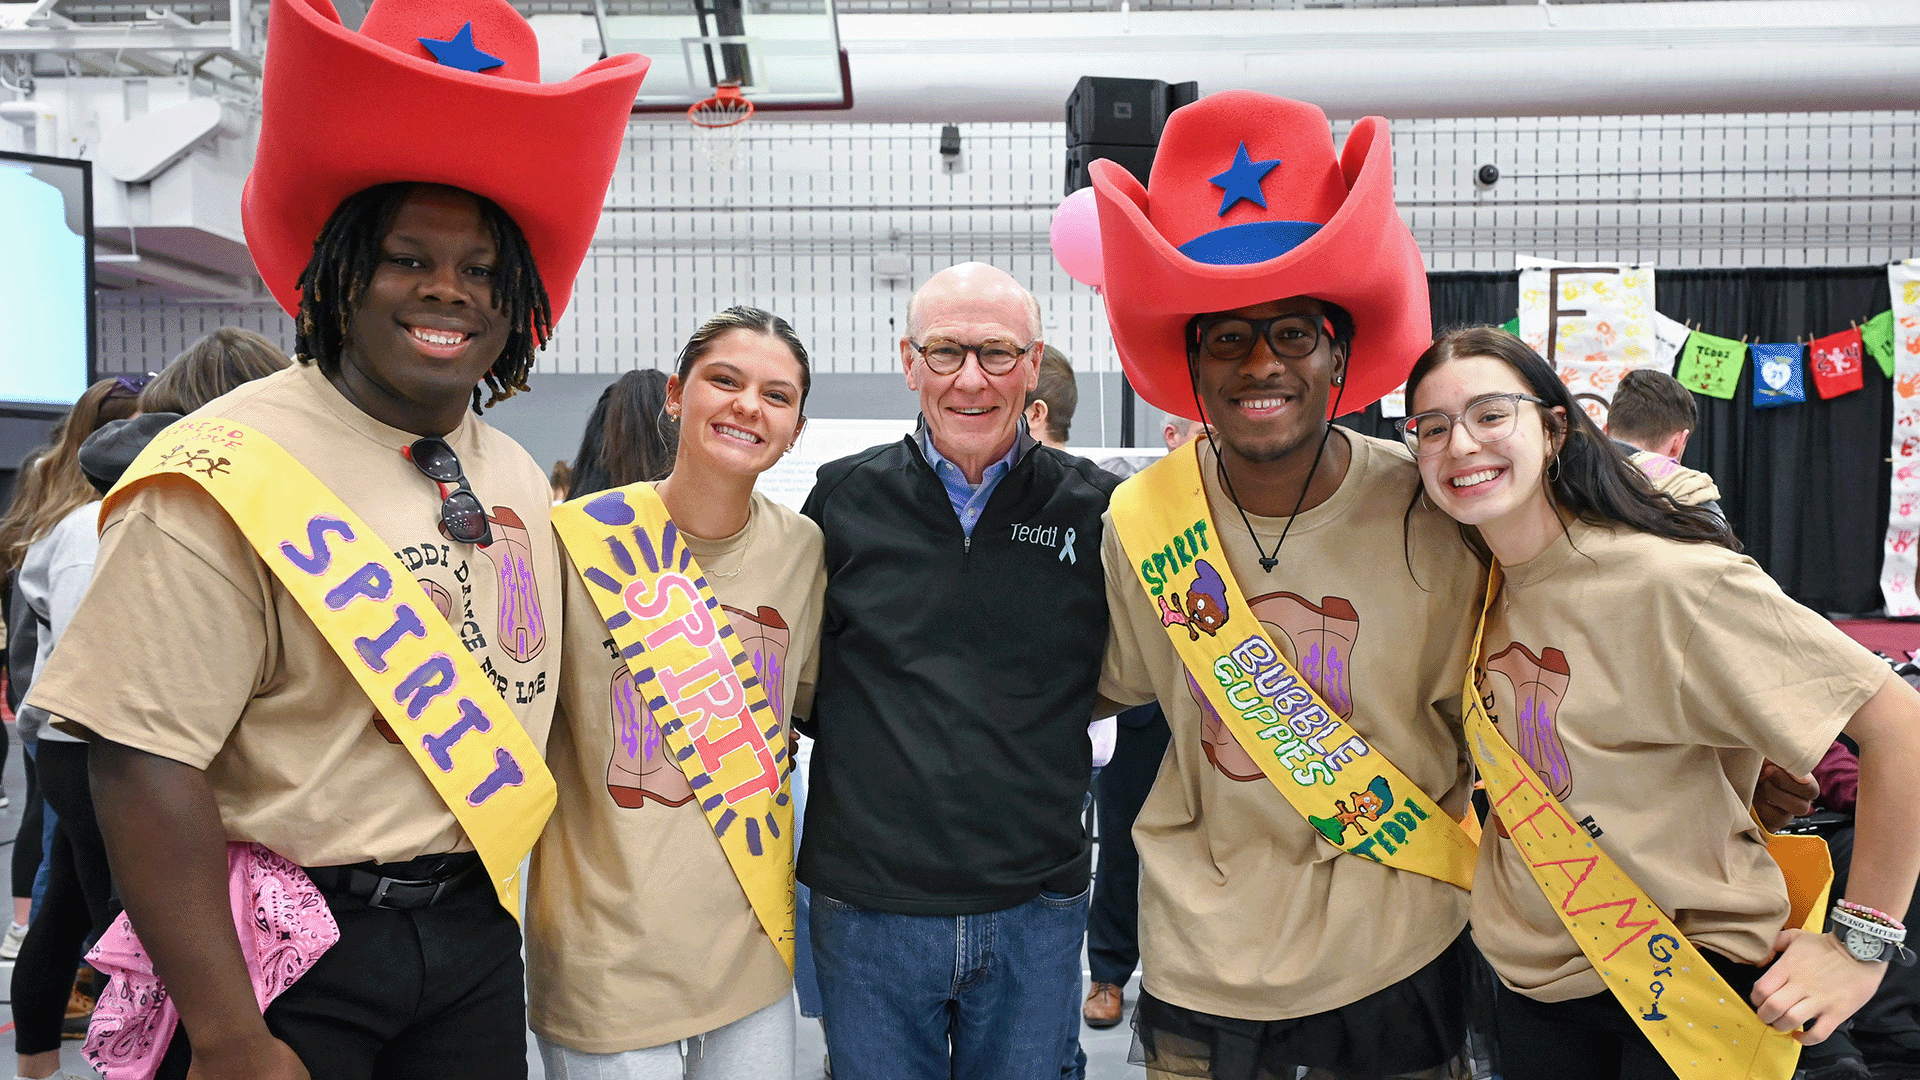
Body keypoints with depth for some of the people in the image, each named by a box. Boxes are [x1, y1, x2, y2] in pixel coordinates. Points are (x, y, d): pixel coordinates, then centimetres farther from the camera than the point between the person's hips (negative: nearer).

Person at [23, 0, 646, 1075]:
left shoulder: (519, 480, 6)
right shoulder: (235, 473, -16)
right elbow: (145, 758, -20)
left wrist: (491, 903, 16)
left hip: (477, 934, 7)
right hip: (290, 952, -6)